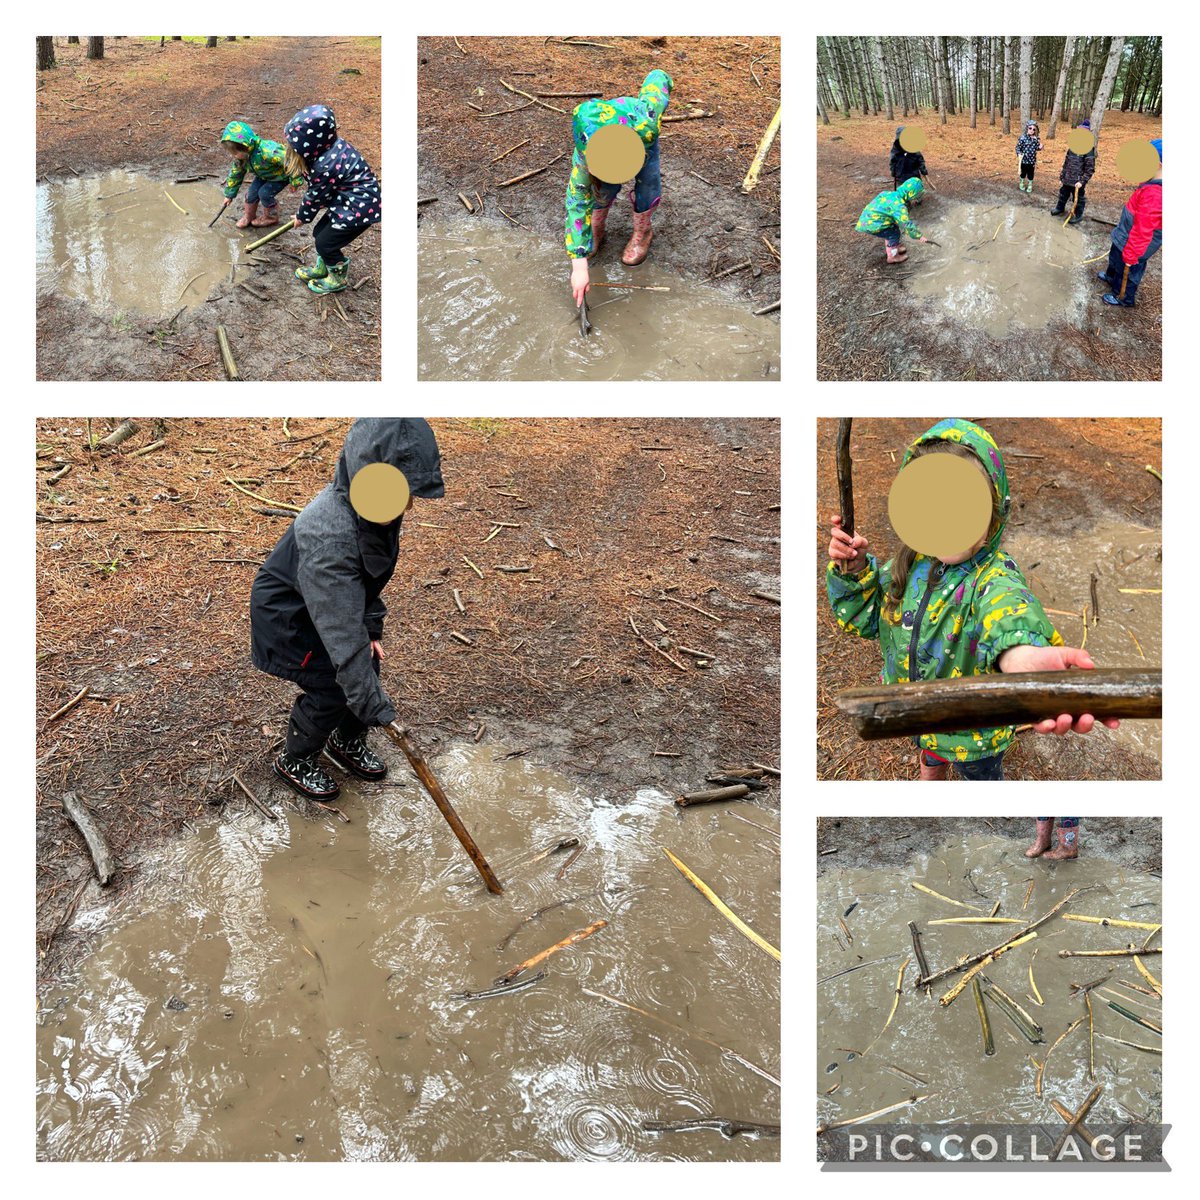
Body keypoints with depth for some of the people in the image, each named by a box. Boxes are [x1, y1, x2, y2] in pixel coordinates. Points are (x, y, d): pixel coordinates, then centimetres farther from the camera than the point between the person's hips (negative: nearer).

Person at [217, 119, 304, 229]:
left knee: (264, 193, -16)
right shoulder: (240, 157, -17)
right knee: (252, 191, -4)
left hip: (281, 176, -7)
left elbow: (288, 159, -41)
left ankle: (271, 217, 10)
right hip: (263, 175, 7)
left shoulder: (267, 151, -45)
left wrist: (295, 181, -32)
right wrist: (229, 195, 6)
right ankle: (248, 216, 21)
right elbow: (235, 174, 0)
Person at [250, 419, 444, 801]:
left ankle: (347, 742, 36)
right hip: (288, 617, -7)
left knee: (366, 667, 9)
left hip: (330, 604, 7)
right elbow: (343, 637, -39)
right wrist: (377, 708, -35)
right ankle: (295, 762, 22)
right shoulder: (329, 538, -43)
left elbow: (369, 578, 3)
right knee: (332, 690, -5)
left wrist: (372, 630, -1)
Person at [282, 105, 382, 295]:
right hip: (349, 200, 9)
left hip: (360, 208, -9)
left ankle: (337, 279, 25)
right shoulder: (332, 145, -4)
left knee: (325, 243, 3)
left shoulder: (327, 166, -31)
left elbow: (315, 196, -14)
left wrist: (302, 217, 4)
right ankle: (322, 269, 41)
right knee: (319, 233, 18)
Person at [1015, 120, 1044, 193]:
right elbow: (1018, 148, -10)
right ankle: (1021, 183, 40)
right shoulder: (1023, 138, -16)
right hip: (1024, 160, -3)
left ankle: (1030, 185, 33)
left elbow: (1036, 148, 9)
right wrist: (1019, 155, -21)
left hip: (1032, 160, 3)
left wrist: (1040, 147, -12)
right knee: (1023, 173, 15)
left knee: (1030, 174, 14)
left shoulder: (1036, 139, -2)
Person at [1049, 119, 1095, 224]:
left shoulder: (1089, 150, -18)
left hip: (1077, 182, -7)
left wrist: (1082, 181, -22)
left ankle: (1078, 215, 28)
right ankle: (1060, 208, 48)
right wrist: (1062, 176, 15)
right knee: (1063, 194, 25)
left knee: (1078, 199, 9)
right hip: (1067, 180, 7)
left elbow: (1090, 169, -18)